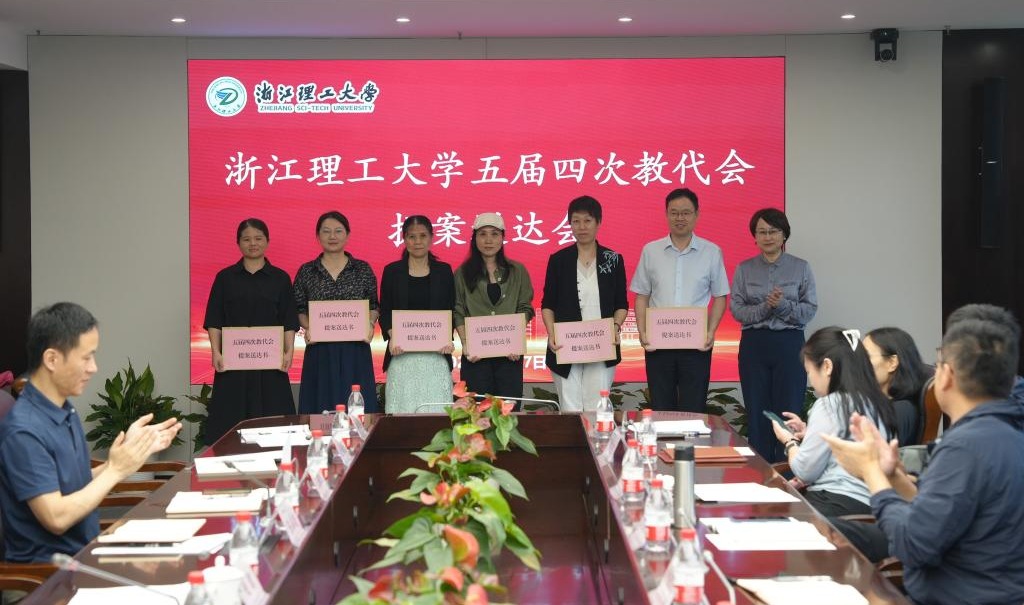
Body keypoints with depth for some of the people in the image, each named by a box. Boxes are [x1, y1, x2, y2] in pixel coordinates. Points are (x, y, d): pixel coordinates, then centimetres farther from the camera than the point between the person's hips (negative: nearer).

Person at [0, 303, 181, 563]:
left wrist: (131, 448, 2)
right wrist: (116, 470, -15)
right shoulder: (23, 431, -19)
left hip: (84, 551, 8)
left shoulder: (66, 411, 7)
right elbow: (57, 518, -21)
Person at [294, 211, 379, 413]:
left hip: (355, 352, 0)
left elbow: (374, 306, 11)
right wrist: (307, 328, -8)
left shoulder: (363, 269, 6)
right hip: (319, 352, 0)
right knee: (321, 410, 0)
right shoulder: (306, 272, 7)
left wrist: (370, 324, -8)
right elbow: (299, 310, 10)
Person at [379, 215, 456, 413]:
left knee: (437, 411, -4)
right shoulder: (392, 271, 8)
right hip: (402, 354, 0)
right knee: (403, 409, -4)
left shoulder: (443, 271, 10)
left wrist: (448, 338, -9)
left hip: (436, 354, 0)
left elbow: (451, 311, 9)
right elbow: (384, 312, 6)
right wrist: (392, 337, -12)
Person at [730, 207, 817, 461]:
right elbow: (736, 310, -1)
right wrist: (765, 307, -16)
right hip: (754, 345, 1)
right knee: (757, 414, 4)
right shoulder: (744, 269, 8)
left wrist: (782, 305, -18)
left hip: (789, 344, -1)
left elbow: (810, 310, -2)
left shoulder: (801, 268, 4)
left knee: (789, 414, -2)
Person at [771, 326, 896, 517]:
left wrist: (790, 442, 11)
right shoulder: (874, 402, 15)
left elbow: (804, 472, -8)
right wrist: (809, 434, 27)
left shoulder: (830, 405, -10)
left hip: (838, 505, -9)